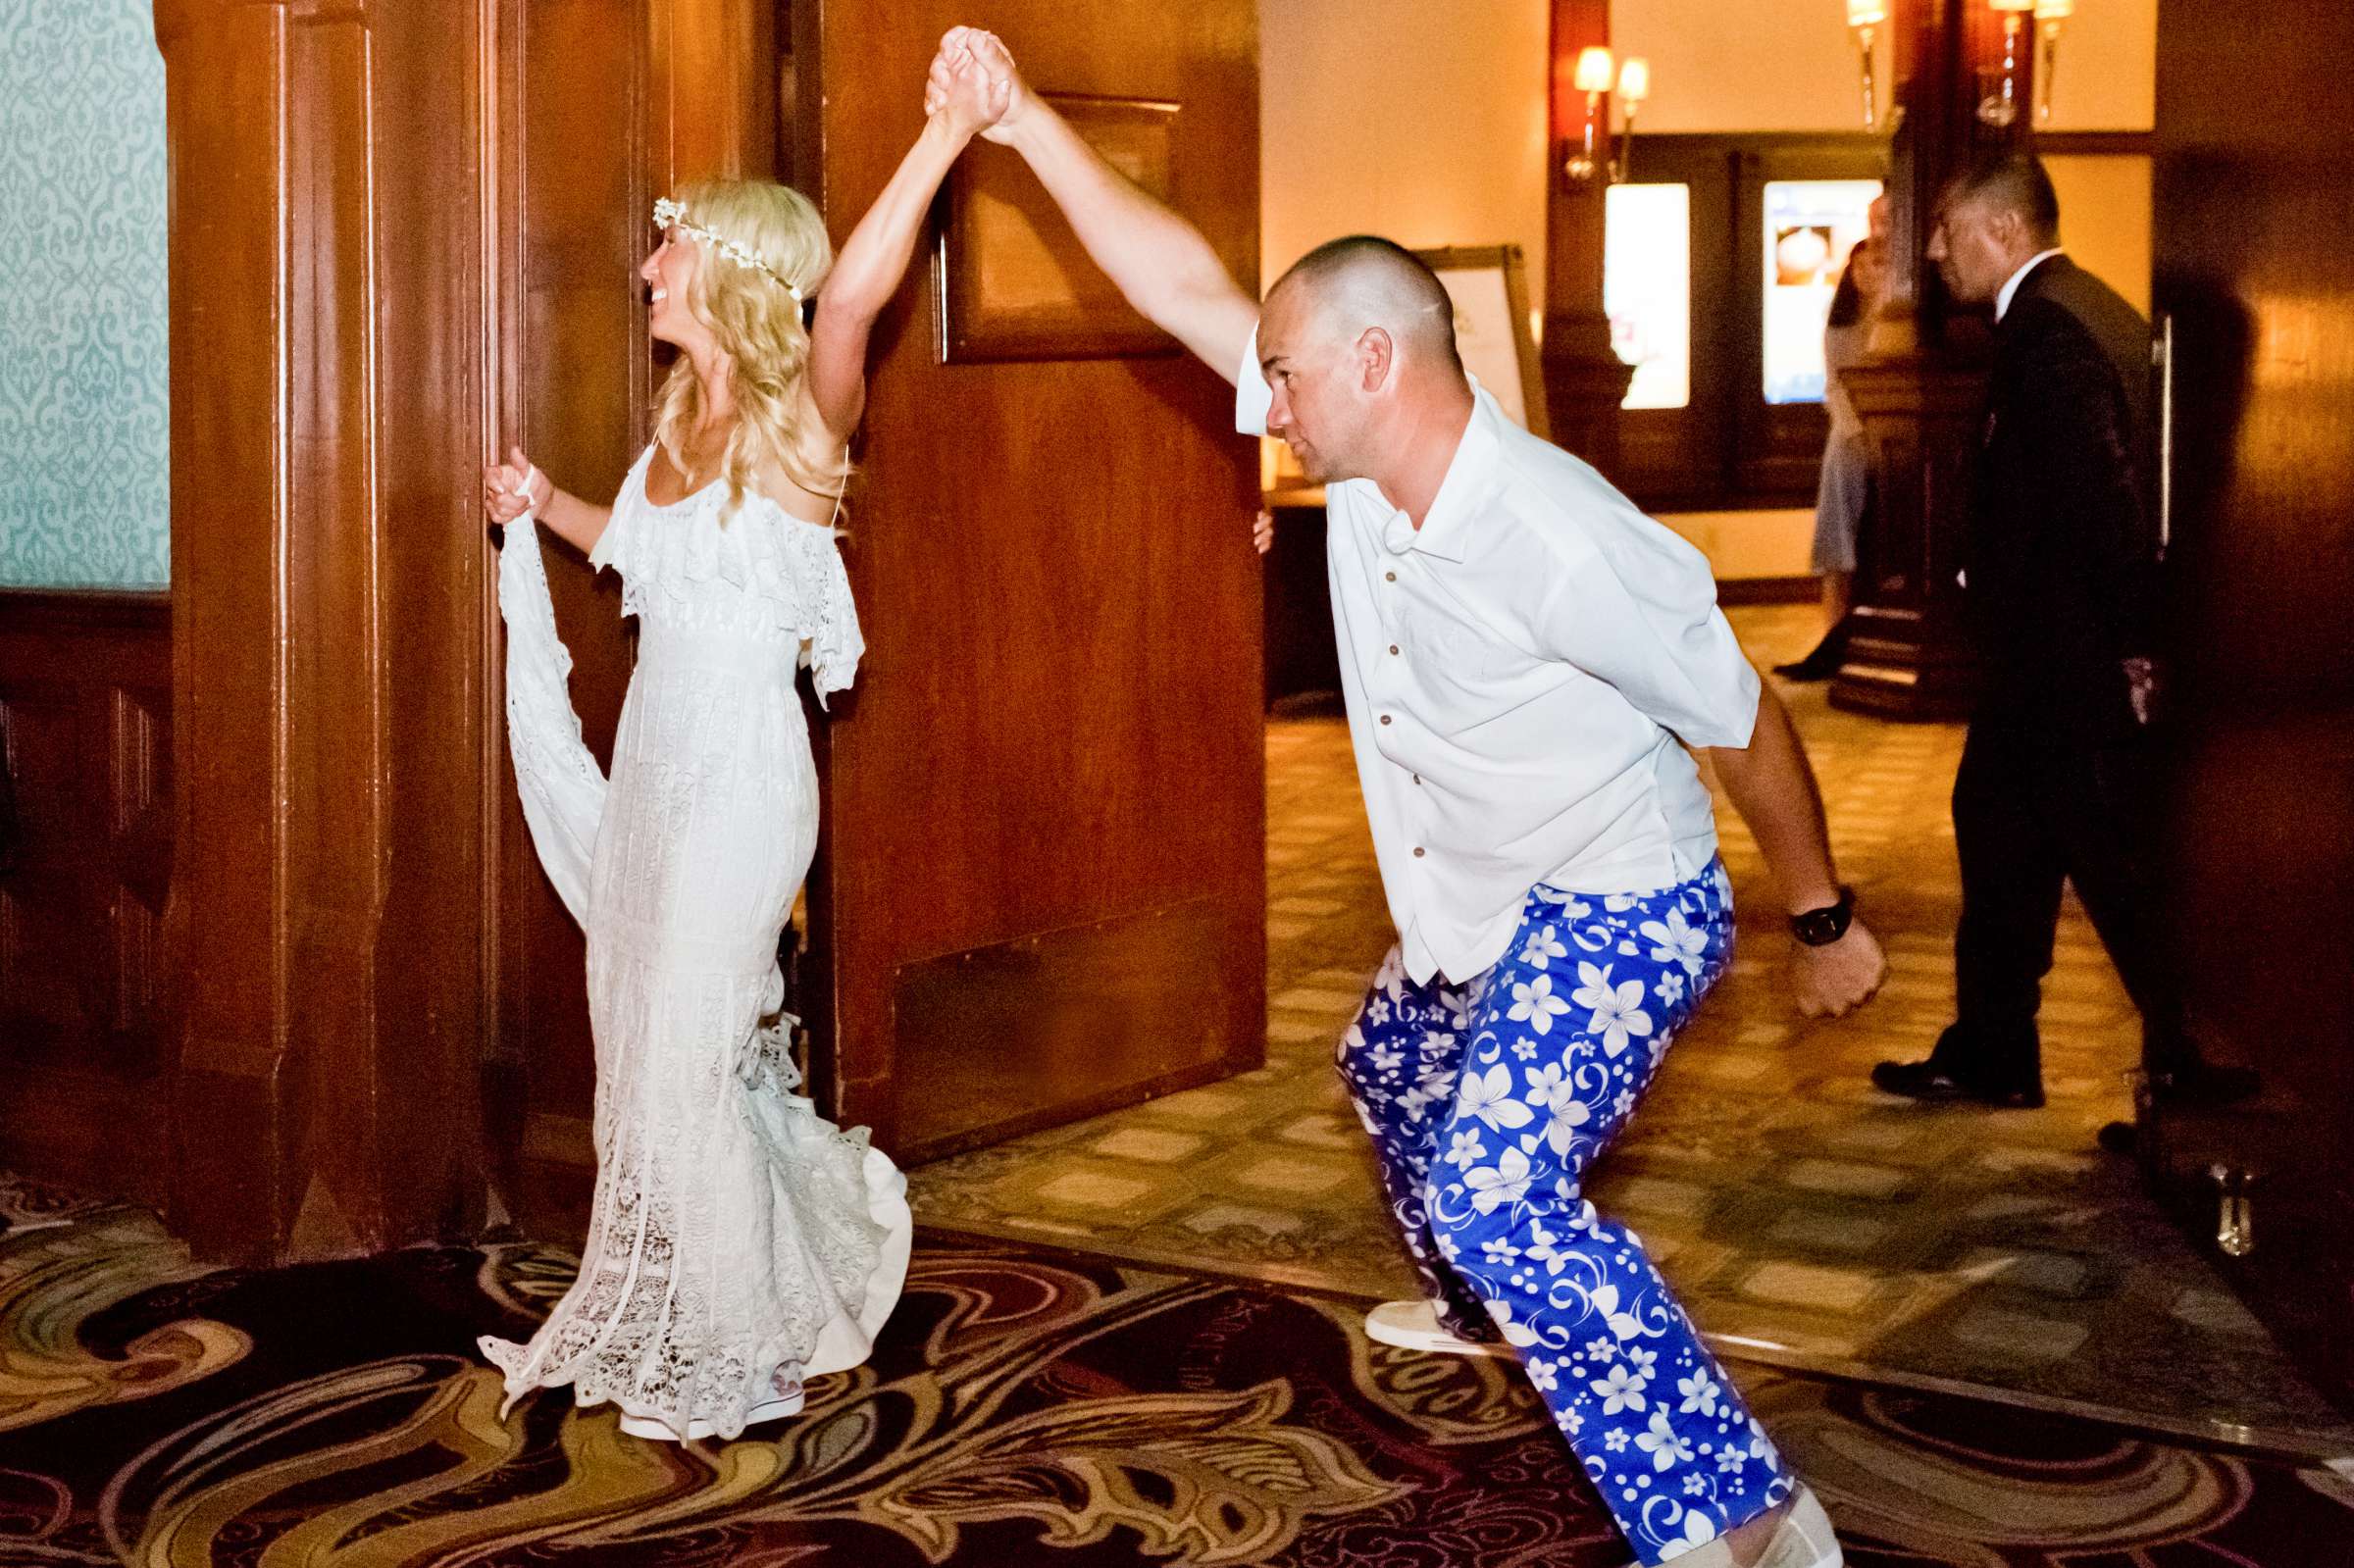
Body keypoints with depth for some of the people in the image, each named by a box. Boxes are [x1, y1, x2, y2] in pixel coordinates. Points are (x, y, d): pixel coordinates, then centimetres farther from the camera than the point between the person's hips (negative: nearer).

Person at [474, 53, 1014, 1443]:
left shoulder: (797, 419, -14)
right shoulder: (684, 420, 8)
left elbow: (855, 290, -35)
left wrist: (951, 133, -40)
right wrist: (546, 511, 14)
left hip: (740, 780, -8)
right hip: (654, 768, 8)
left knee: (689, 1061, -1)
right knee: (644, 1041, 15)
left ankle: (736, 1360, 17)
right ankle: (671, 1336, 33)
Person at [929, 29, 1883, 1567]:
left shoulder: (1562, 541, -30)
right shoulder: (1369, 457, -9)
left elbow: (1745, 720, -19)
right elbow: (1187, 287, -6)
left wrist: (1826, 918, -8)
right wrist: (1026, 122, -10)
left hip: (1620, 912, -9)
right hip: (1488, 912, 9)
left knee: (1496, 1191, -24)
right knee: (1393, 1070, 31)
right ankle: (1475, 1305, 60)